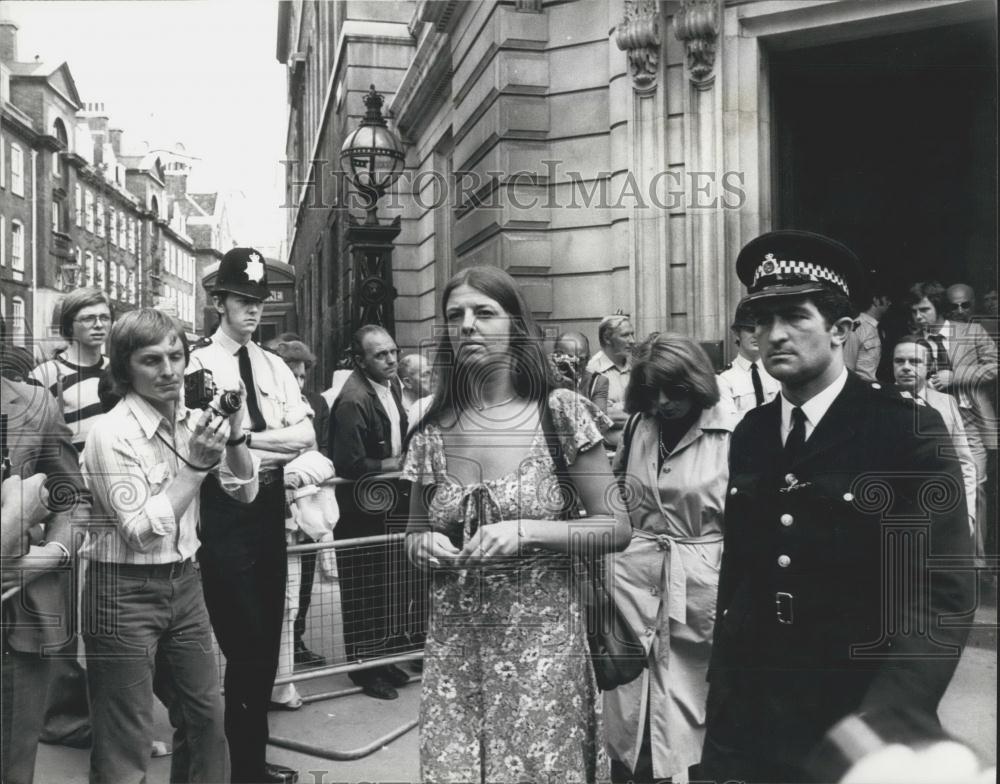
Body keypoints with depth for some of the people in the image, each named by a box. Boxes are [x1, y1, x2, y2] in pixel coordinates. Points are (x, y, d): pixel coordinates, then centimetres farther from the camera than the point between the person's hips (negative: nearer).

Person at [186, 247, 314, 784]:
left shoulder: (274, 367, 10)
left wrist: (245, 437, -14)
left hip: (269, 508, 6)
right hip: (224, 512, -6)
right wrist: (268, 451, -12)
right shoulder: (196, 365, -7)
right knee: (245, 643, -1)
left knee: (267, 638, 14)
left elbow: (305, 435, -1)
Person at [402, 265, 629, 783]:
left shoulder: (561, 414, -7)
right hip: (454, 647, 3)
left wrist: (525, 531, -18)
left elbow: (616, 528, -5)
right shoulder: (432, 433, 2)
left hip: (543, 641, -2)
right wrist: (422, 544, -8)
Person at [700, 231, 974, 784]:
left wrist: (883, 722, -24)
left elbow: (941, 595, -15)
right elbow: (735, 576, 6)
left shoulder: (909, 430, -11)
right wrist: (723, 706, 6)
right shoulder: (749, 434, 2)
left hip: (859, 727, -3)